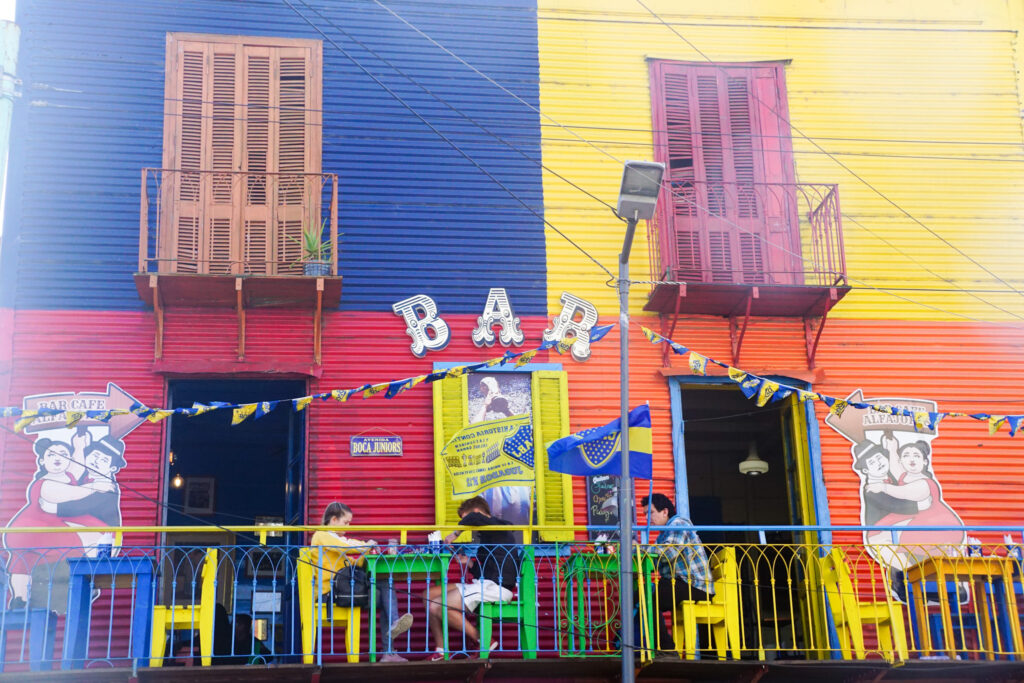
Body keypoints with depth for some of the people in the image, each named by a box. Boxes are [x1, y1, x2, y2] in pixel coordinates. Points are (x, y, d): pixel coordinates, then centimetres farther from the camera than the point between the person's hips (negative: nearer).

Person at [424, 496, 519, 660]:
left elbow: (473, 518, -28)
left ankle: (483, 641, -11)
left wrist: (456, 533, -13)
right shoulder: (487, 534, 24)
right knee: (429, 595, 6)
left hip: (495, 586, -10)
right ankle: (440, 651, 3)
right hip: (483, 584, 10)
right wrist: (469, 563, 8)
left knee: (436, 607, -19)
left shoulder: (496, 525, -4)